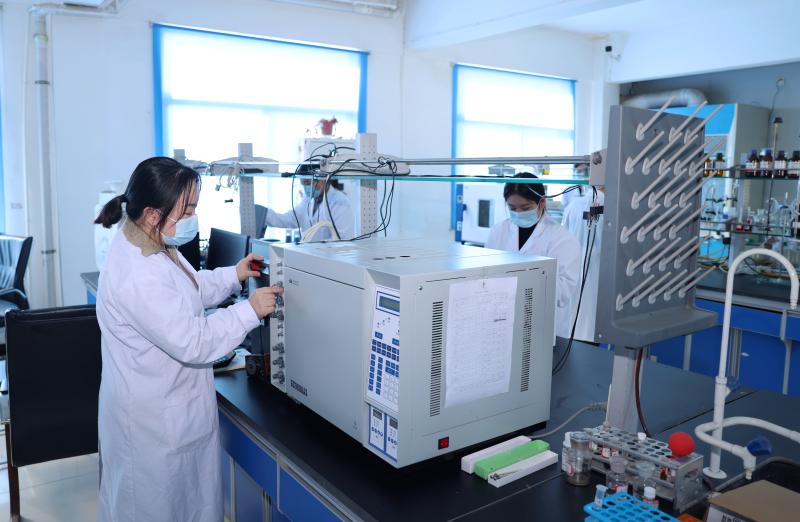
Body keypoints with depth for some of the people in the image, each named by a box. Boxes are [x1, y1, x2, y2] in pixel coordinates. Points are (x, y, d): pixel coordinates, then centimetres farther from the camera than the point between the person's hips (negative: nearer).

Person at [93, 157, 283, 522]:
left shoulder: (150, 243, -1)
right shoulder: (137, 278, -32)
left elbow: (188, 291, 15)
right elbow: (193, 343, -29)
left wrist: (233, 276, 3)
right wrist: (250, 311, -22)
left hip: (172, 406, 9)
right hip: (153, 421, -9)